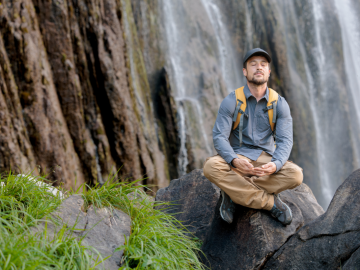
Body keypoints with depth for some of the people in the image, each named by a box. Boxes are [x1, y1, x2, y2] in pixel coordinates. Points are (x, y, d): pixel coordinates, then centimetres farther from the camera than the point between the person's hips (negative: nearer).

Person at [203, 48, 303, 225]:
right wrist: (235, 160, -32)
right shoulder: (231, 101, -5)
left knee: (295, 175, -29)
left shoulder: (280, 104, 0)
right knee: (211, 167, -34)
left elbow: (285, 140, -7)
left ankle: (233, 192, -18)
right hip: (237, 158, -1)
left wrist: (275, 165, -30)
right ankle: (270, 202, -25)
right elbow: (219, 136, -12)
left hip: (265, 160, 1)